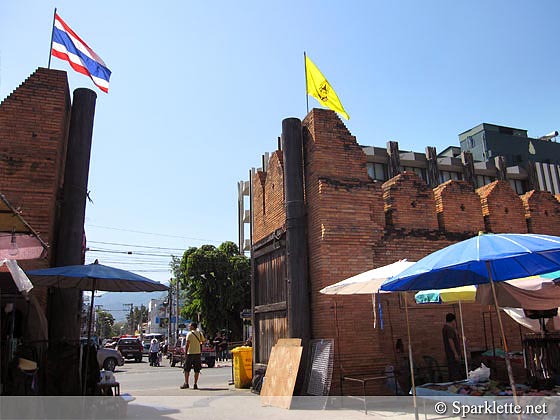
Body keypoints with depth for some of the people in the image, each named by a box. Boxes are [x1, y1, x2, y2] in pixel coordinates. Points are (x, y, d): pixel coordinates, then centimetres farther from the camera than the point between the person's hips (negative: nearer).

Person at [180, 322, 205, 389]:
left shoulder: (189, 334, -8)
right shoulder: (200, 333, 8)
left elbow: (187, 344, -14)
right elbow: (203, 341, 13)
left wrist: (185, 352, -8)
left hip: (190, 353, -4)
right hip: (198, 353, 5)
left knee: (186, 369, 6)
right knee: (197, 370, 6)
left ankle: (186, 383, 5)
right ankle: (195, 384, 5)